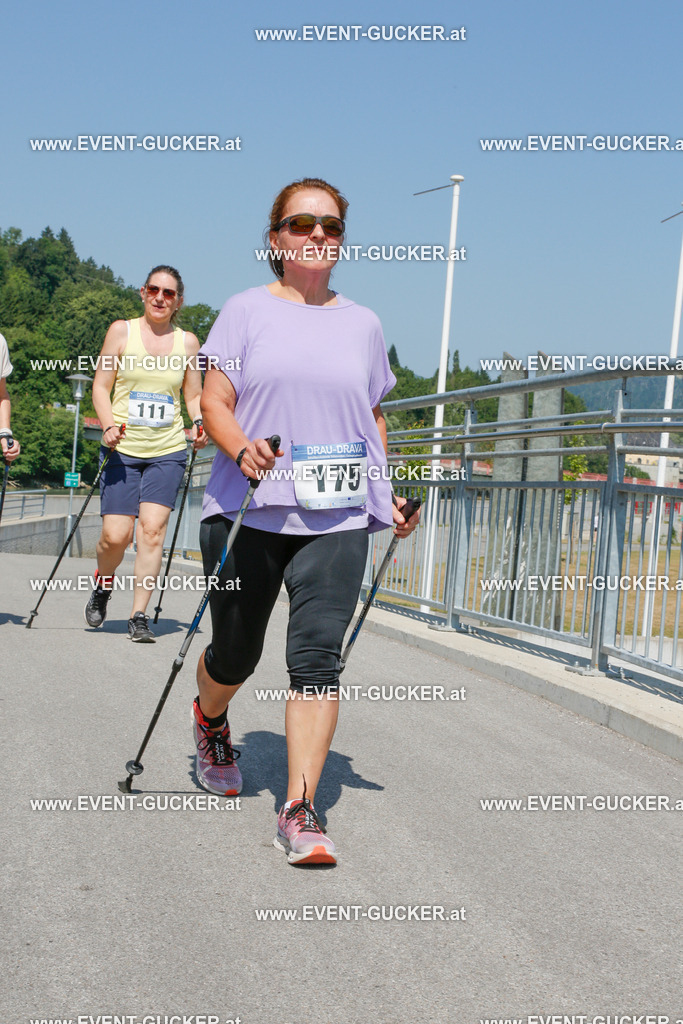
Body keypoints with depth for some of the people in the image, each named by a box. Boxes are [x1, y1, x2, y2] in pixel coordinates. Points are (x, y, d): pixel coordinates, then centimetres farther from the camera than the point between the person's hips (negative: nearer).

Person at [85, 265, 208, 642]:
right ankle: (102, 586, 26)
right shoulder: (122, 331, 4)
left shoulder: (187, 341, 9)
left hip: (167, 450, 1)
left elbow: (194, 396, 16)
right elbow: (101, 387, 3)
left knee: (152, 529, -12)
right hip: (123, 448, -1)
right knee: (116, 535, -6)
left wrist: (200, 423, -5)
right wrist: (109, 426, -14)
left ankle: (139, 615, -4)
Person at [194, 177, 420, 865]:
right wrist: (241, 449, -23)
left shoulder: (362, 323, 13)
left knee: (318, 657, -11)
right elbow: (214, 403, -2)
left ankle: (299, 811, -8)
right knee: (235, 654, 11)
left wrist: (387, 492, 11)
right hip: (247, 510, -1)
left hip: (337, 516, 1)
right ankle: (210, 722, 46)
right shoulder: (247, 311, 4)